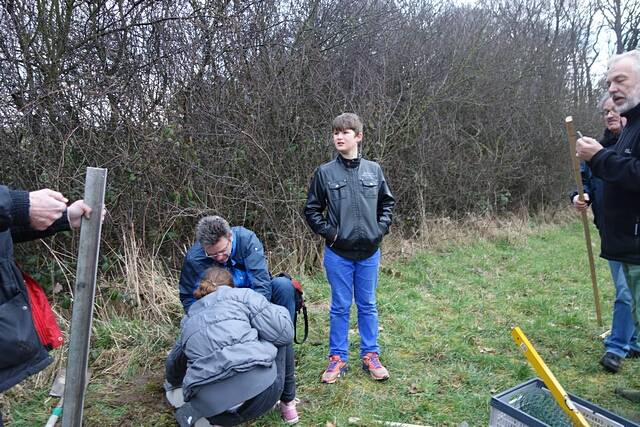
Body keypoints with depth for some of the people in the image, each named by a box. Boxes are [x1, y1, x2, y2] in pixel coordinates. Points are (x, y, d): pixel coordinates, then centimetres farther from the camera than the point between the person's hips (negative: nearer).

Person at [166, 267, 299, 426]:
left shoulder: (188, 319, 26)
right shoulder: (242, 294, 12)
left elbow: (173, 363, 41)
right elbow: (283, 332, 1)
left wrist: (176, 383, 65)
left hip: (210, 407, 5)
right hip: (260, 387, -5)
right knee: (280, 337, 24)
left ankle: (196, 411, 13)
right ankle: (287, 402, 27)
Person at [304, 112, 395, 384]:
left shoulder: (373, 170, 1)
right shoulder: (325, 173, -5)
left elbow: (387, 203, 13)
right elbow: (312, 209, 3)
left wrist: (381, 228, 1)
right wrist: (328, 232, -7)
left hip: (369, 252, 2)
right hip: (338, 253, -2)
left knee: (368, 306, 13)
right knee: (340, 307, 9)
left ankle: (370, 356, 28)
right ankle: (338, 358, 24)